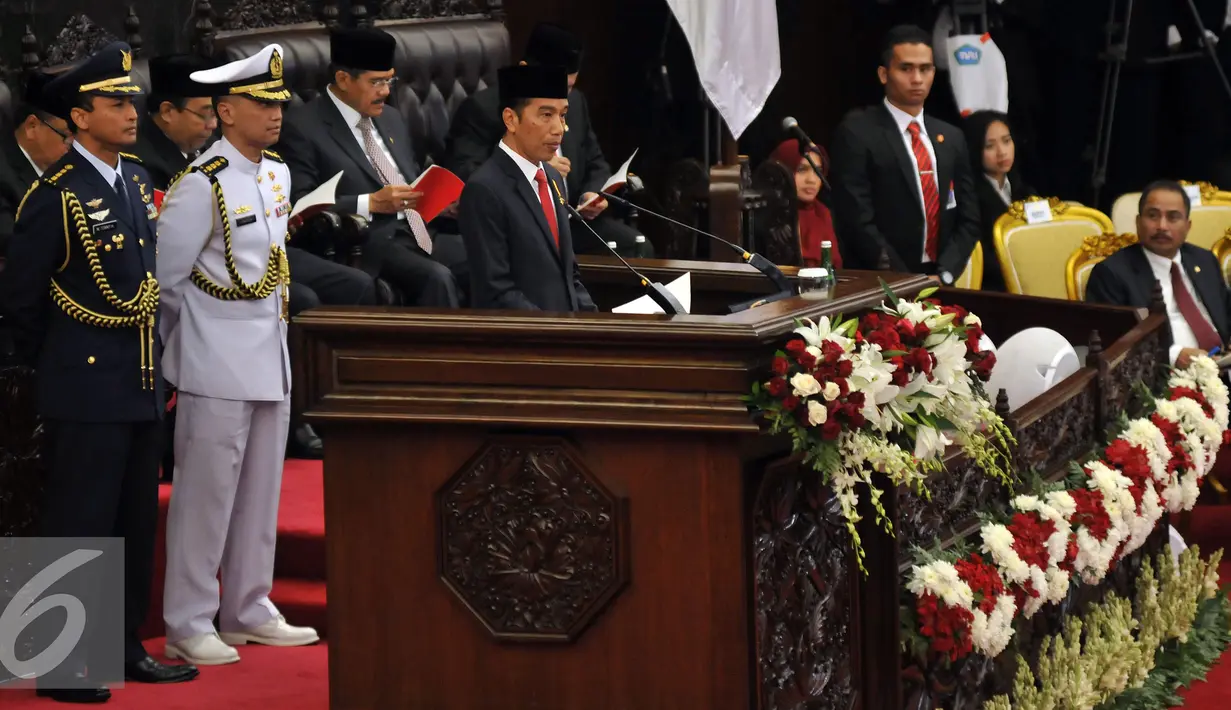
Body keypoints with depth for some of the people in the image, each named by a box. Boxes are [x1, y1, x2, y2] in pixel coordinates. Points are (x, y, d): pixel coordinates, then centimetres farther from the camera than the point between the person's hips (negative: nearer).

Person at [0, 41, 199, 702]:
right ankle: (62, 663, 4)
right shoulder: (54, 194, -14)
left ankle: (124, 647, 24)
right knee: (78, 525, -3)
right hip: (85, 390, -8)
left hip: (144, 386, 8)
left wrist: (152, 360, 17)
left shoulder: (137, 181, 10)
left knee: (135, 524, 14)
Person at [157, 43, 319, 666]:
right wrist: (190, 341, 2)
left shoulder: (277, 174, 8)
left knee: (261, 490, 14)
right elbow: (166, 277, -10)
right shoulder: (201, 186, -16)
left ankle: (249, 611, 25)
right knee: (205, 493, -1)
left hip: (271, 357, 8)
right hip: (219, 364, -8)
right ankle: (188, 626, 7)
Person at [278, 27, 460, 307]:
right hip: (371, 242, -7)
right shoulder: (303, 128, -4)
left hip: (422, 232, 7)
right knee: (438, 278, -32)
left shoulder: (390, 119, 21)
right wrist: (371, 203, -19)